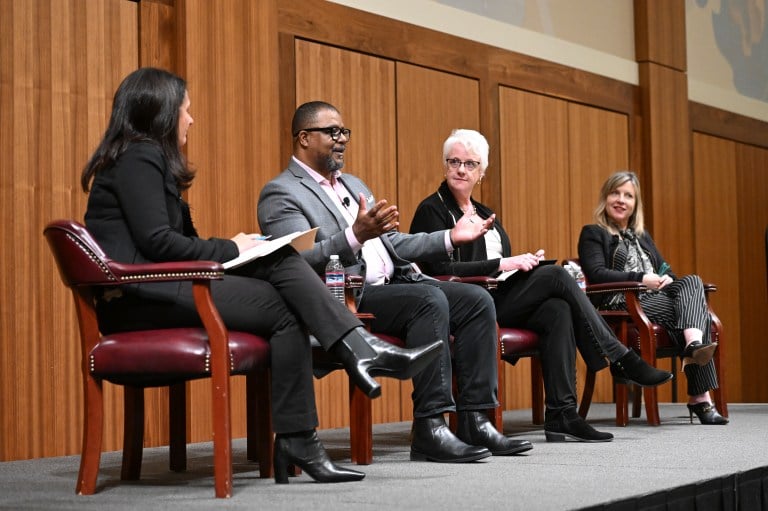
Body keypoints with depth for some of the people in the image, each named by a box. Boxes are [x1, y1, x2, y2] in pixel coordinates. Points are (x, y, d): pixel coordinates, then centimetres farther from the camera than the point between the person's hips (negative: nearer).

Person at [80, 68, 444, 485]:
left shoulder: (147, 158, 22)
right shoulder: (139, 157, -8)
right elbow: (155, 242, -18)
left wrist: (228, 249, 1)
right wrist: (229, 250, -7)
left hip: (160, 286, 9)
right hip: (140, 299, -9)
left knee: (281, 261, -8)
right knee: (281, 308, -15)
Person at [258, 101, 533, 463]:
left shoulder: (353, 185, 26)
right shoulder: (281, 194, -2)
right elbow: (300, 261, -16)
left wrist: (450, 239, 16)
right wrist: (356, 236, -32)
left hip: (392, 284, 9)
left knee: (476, 300, -9)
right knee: (430, 300, -30)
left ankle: (473, 422, -11)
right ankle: (429, 431, -30)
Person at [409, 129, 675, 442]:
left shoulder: (485, 214, 22)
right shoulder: (433, 211, -2)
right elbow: (441, 269, -15)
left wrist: (523, 263, 1)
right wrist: (502, 264, -15)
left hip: (497, 298, 7)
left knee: (557, 311, -25)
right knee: (556, 276, -20)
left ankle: (561, 414, -30)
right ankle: (621, 360, -14)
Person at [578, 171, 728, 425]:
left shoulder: (642, 237, 31)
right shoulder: (593, 234, 8)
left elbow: (664, 269, 25)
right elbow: (596, 274, -9)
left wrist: (668, 279, -2)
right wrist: (641, 279, -17)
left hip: (658, 299, 6)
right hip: (621, 305, -6)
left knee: (692, 281, -27)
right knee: (695, 308, -27)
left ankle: (695, 346, -46)